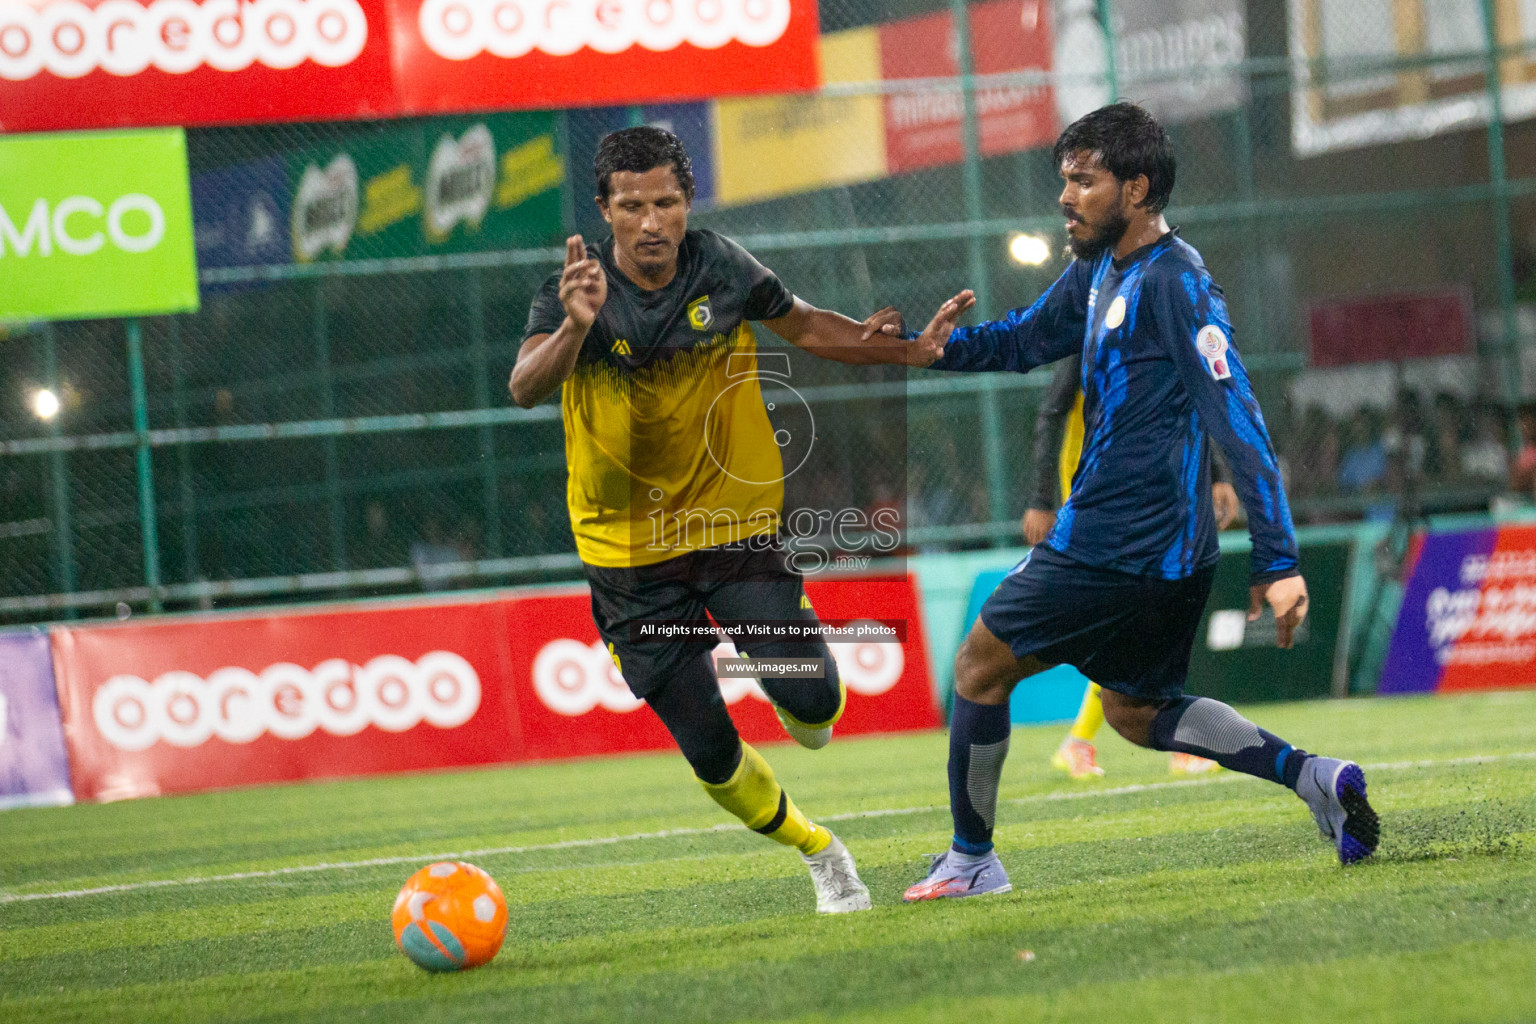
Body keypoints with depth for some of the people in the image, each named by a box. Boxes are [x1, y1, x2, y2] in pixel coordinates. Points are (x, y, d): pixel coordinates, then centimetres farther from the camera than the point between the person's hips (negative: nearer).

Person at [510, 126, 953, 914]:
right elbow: (525, 390, -32)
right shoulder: (575, 293, -16)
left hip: (735, 523, 2)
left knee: (814, 705, -12)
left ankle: (799, 702, 26)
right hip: (626, 548, -2)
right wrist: (575, 326, -51)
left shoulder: (722, 268, -6)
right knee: (711, 755, -1)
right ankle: (819, 853, 25)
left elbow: (800, 324, 12)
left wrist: (898, 347, -1)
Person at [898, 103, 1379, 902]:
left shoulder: (1173, 282, -17)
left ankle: (970, 862, 17)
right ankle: (1311, 776, 7)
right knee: (1134, 709, 20)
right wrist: (948, 346, 3)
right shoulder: (1101, 271, 11)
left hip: (1113, 552, -10)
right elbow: (1025, 339, 25)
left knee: (979, 669, 5)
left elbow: (1237, 421, -22)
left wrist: (1278, 562, -26)